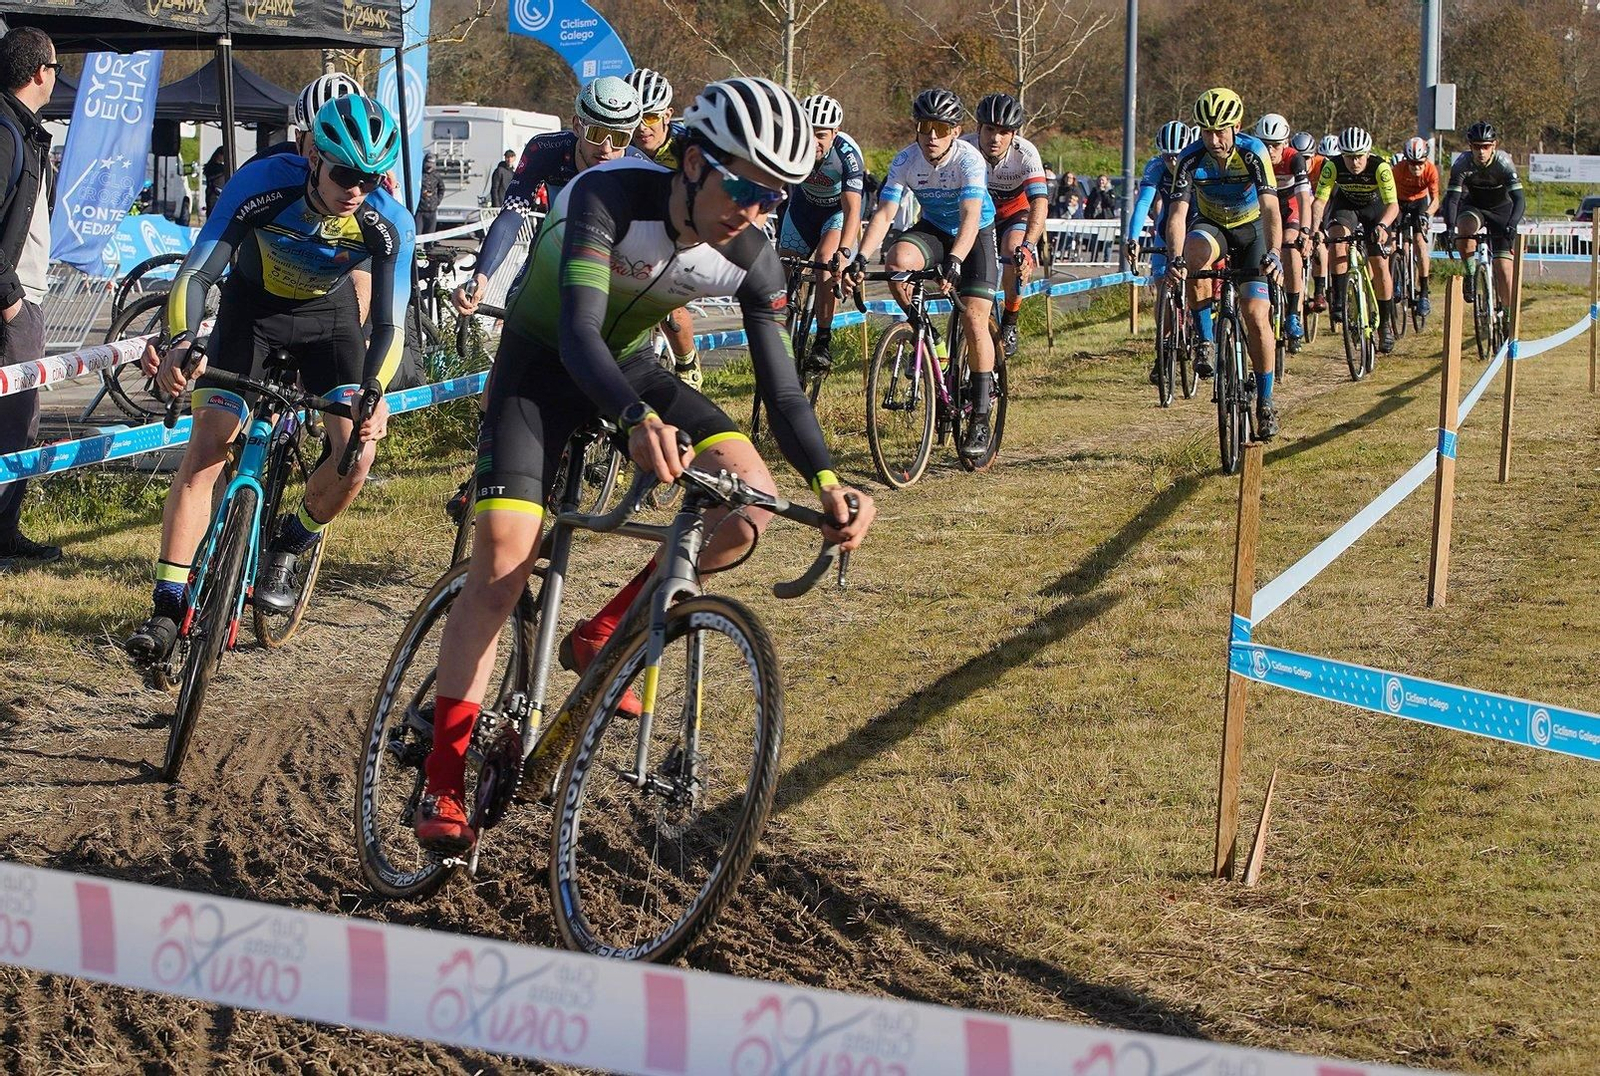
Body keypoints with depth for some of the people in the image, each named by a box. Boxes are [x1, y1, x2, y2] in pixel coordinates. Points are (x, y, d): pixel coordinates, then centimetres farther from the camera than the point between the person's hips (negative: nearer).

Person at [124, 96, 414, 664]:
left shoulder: (390, 224, -28)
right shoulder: (263, 184, -32)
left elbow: (390, 326, -25)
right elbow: (196, 273, -31)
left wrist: (373, 393, -44)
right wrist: (178, 343, -49)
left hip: (327, 313, 1)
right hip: (252, 305, -1)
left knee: (357, 452, -17)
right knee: (205, 450, -14)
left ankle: (286, 547, 12)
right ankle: (168, 607, -12)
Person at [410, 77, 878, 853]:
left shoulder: (750, 259, -17)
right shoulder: (610, 196, -32)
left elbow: (781, 390, -15)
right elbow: (579, 331, -43)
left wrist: (826, 480, -33)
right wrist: (639, 421, -61)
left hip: (628, 367, 5)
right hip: (542, 361, -4)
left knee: (749, 500, -19)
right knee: (502, 561, -18)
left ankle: (603, 635, 0)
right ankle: (442, 787, -14)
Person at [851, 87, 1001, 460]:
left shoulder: (969, 160, -28)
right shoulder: (906, 161, -18)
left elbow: (970, 216, -40)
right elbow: (884, 213, -24)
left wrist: (954, 261, -56)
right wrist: (861, 258, -40)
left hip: (976, 234, -3)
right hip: (933, 229, 3)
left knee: (974, 319, -16)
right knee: (898, 259, -31)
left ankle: (981, 418, -7)